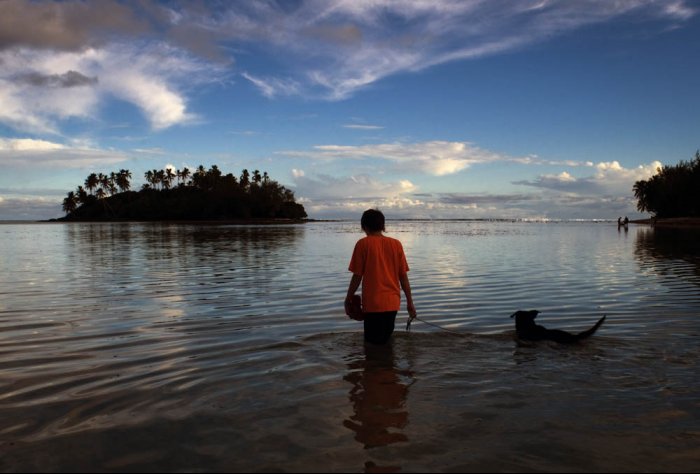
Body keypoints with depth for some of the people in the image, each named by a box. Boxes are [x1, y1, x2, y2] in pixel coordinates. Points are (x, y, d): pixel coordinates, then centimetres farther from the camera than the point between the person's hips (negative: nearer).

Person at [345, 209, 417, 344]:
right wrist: (410, 302, 12)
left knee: (373, 343, 3)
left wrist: (348, 299, 7)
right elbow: (403, 276, 5)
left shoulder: (363, 244, -5)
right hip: (393, 303, 4)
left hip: (372, 303, -4)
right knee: (386, 341, 19)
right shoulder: (396, 244, 4)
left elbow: (357, 276, -6)